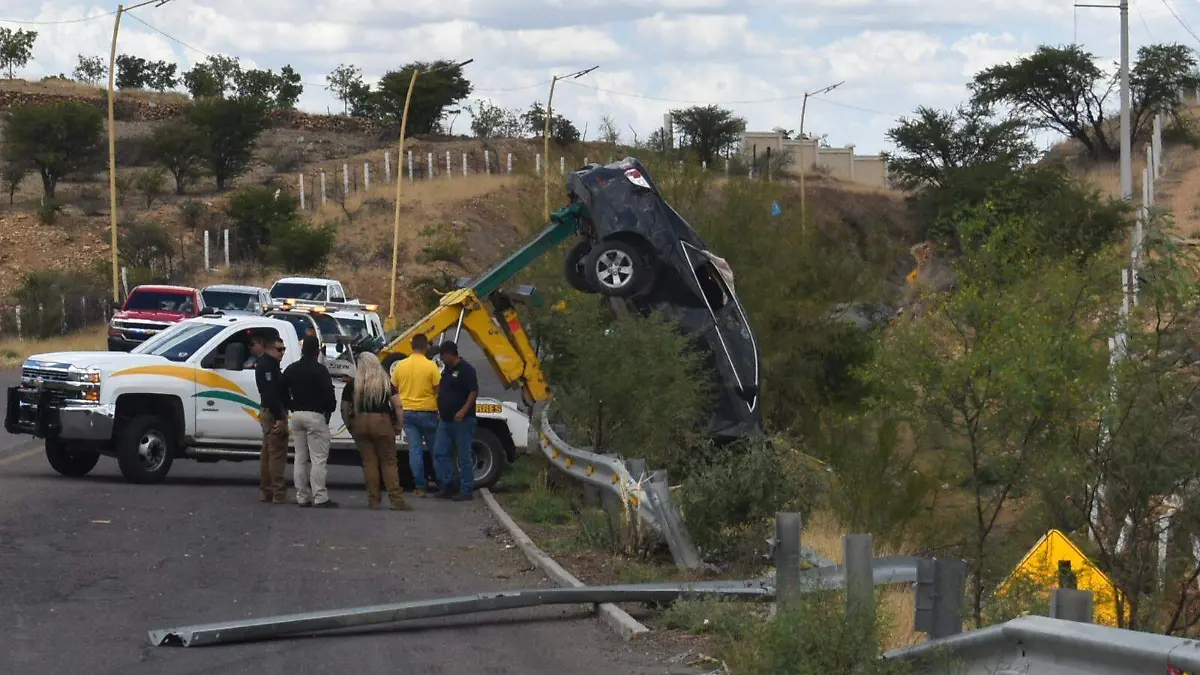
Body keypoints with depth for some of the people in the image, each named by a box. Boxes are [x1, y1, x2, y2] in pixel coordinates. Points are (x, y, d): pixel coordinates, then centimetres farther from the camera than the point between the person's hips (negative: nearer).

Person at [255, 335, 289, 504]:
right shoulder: (267, 366, -15)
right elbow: (270, 393, -23)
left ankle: (267, 491, 19)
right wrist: (279, 418, -25)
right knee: (278, 453, -11)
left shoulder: (268, 364, 18)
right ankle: (279, 494, -14)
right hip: (274, 413, -11)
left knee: (268, 453, 13)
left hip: (269, 413, 11)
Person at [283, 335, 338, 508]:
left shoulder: (291, 369, 11)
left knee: (300, 458, 11)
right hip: (315, 416, -7)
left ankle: (302, 497, 11)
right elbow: (329, 393, -15)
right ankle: (320, 498, -12)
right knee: (318, 459, -7)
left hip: (297, 415, 7)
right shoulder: (319, 370, -12)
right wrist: (330, 409, 1)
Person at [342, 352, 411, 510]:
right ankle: (396, 499, -5)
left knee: (369, 462, 7)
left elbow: (344, 409, 5)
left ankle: (373, 500, 7)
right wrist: (399, 426, 5)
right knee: (389, 462, 2)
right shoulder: (386, 383, 3)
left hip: (360, 423, 1)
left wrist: (349, 426, 15)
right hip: (382, 422, -1)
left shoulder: (352, 385, 3)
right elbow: (398, 406, -3)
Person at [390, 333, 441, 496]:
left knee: (414, 450, 2)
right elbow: (439, 391, -9)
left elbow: (393, 390, 8)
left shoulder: (400, 366, 1)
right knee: (435, 450, 11)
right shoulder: (431, 366, -11)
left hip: (407, 412, 3)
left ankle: (419, 487, -1)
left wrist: (398, 410, 19)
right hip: (427, 412, -3)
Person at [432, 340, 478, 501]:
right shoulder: (446, 370, 15)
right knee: (439, 452, 4)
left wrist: (463, 411, -25)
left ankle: (466, 491, 1)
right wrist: (440, 411, 19)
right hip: (445, 420, 9)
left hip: (462, 420, -9)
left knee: (464, 456, -3)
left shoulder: (465, 370, -11)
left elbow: (474, 392, -17)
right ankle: (447, 485, 11)